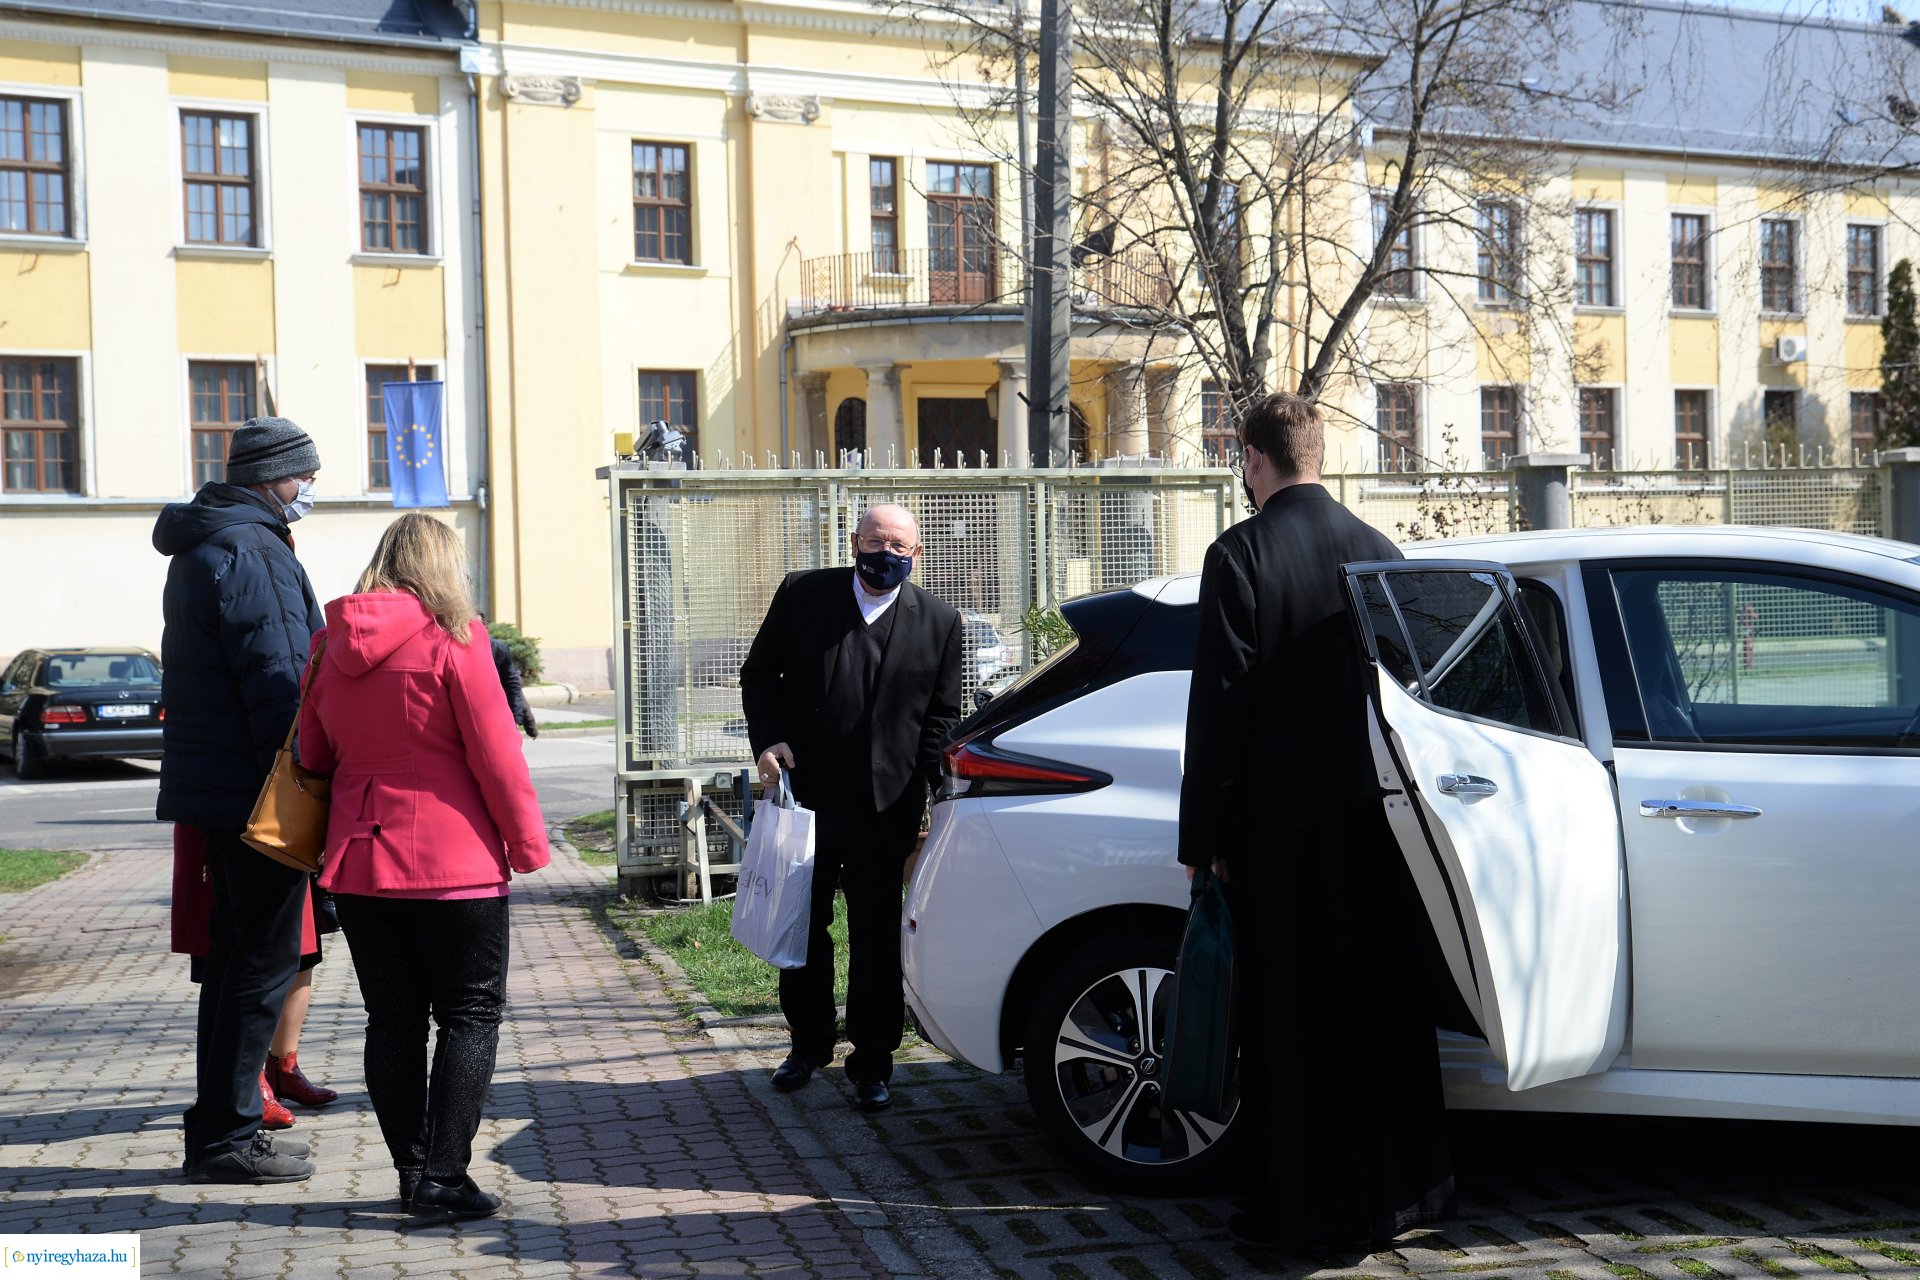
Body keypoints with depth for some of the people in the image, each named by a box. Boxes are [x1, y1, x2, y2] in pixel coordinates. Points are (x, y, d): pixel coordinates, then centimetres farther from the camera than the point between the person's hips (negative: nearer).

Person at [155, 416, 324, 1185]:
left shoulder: (207, 546, 18)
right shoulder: (249, 551, -15)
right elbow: (274, 682, -20)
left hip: (217, 787, 11)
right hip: (252, 788, -11)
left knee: (237, 955, 16)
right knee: (266, 958, -4)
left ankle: (218, 1127, 23)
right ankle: (227, 1137, 2)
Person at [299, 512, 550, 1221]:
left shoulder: (332, 644, 7)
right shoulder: (453, 634, -10)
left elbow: (314, 755, 14)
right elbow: (494, 749, -11)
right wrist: (527, 839, -1)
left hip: (360, 858, 6)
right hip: (453, 860, -5)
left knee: (393, 1020, 12)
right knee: (470, 1015, 4)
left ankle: (413, 1171, 17)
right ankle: (443, 1178, 0)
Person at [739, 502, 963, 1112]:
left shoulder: (939, 622, 1)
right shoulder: (803, 595, 1)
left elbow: (943, 717, 5)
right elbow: (758, 675, 8)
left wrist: (923, 792, -4)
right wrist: (768, 741, -7)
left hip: (885, 807, -2)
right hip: (807, 794, 2)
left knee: (877, 936, 4)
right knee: (803, 925, 15)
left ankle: (872, 1062, 17)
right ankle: (809, 1042, 34)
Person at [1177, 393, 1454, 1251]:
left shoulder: (1240, 555, -11)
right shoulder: (1379, 551, 4)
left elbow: (1218, 704, -13)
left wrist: (1201, 836, -7)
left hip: (1282, 825, -5)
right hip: (1374, 821, 5)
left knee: (1292, 1017, 4)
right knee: (1385, 1009, 15)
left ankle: (1300, 1205, 12)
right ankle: (1399, 1188, 27)